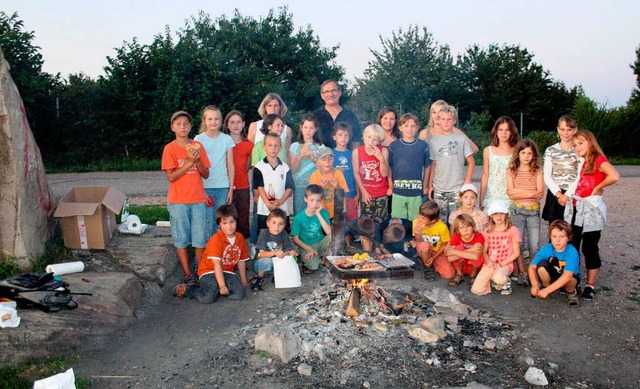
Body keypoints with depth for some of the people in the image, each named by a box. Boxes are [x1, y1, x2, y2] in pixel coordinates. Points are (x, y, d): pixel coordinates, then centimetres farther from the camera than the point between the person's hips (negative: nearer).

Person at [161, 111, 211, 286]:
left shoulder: (198, 146, 5)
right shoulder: (170, 148, -3)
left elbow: (206, 174, 5)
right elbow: (171, 177, -10)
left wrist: (197, 160, -12)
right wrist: (189, 162, -16)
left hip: (198, 200, 2)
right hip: (178, 201, -2)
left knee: (201, 239, 5)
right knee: (182, 239, 4)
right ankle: (188, 275, 12)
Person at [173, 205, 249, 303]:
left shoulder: (240, 238, 3)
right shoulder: (216, 239, -15)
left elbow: (241, 261, 12)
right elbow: (217, 264, -20)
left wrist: (244, 282, 15)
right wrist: (222, 286, -25)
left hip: (227, 272, 5)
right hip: (210, 271, -5)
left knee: (239, 294, -20)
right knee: (208, 298, -28)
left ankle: (215, 289, 5)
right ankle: (185, 289, 1)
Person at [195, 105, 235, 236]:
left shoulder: (227, 139, 5)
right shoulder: (199, 139, 0)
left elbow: (230, 166, 6)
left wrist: (231, 189, 3)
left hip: (223, 186, 2)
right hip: (205, 187, -2)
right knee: (207, 223, -2)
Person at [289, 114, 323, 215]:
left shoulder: (320, 146, 7)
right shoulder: (295, 146, 5)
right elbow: (292, 169, 1)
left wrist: (314, 158, -11)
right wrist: (300, 156, -13)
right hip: (299, 186, 0)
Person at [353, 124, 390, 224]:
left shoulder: (383, 151, -8)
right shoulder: (356, 152, -7)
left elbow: (385, 174, -9)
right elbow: (356, 173, -3)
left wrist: (381, 158, -23)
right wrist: (363, 191, -5)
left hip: (382, 194, 0)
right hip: (366, 194, 0)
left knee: (380, 222, 5)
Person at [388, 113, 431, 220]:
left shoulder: (423, 146, 0)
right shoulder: (394, 146, 0)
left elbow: (427, 167, 8)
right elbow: (389, 167, 6)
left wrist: (425, 186, 8)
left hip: (416, 192, 0)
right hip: (398, 192, 0)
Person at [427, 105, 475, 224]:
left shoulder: (462, 139, 0)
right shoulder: (433, 141, 6)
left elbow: (471, 163, 2)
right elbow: (433, 165, 9)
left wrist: (467, 183, -5)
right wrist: (430, 185, 7)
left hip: (457, 188, -2)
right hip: (438, 189, 2)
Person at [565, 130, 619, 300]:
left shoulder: (599, 159, -8)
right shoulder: (582, 162, 15)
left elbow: (614, 176, -27)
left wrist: (598, 188, -14)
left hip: (591, 209, -7)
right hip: (576, 209, 7)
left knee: (590, 248, 2)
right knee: (571, 247, 7)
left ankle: (590, 286, 14)